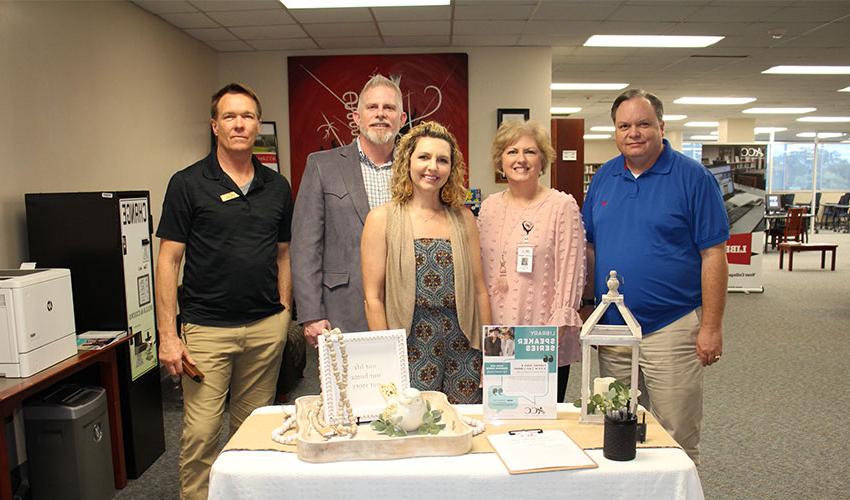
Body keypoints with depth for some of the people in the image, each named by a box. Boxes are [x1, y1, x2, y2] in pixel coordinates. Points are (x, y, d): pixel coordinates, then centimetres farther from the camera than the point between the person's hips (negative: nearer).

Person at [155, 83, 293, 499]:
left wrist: (284, 311, 7)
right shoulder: (188, 184, -3)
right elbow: (168, 261, -4)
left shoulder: (276, 186, 8)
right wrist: (168, 335, -9)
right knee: (200, 433, 0)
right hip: (207, 328, -3)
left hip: (266, 326, 3)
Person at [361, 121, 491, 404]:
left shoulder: (463, 218, 7)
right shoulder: (382, 219, -2)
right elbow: (373, 298, -4)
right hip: (410, 350, -2)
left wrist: (489, 354, 6)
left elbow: (478, 289, 8)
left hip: (463, 349, 3)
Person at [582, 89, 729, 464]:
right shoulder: (604, 177, 8)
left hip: (671, 327, -5)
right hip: (612, 327, 5)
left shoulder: (692, 177, -6)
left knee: (676, 442, 6)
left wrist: (711, 326, -11)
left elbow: (713, 256, -8)